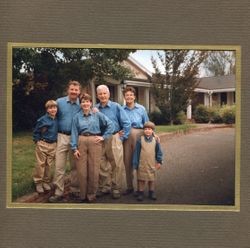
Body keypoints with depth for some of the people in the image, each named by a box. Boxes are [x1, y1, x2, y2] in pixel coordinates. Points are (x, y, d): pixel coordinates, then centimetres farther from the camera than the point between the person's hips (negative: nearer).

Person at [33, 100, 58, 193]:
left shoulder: (57, 120, 2)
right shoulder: (42, 120, -11)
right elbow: (36, 132, -3)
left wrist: (56, 140, 10)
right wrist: (38, 141, -6)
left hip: (53, 145, 4)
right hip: (42, 145, -4)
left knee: (49, 165, 10)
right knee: (40, 164, 2)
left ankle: (46, 182, 22)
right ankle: (38, 183, 12)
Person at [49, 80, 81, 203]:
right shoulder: (59, 102, 1)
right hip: (62, 137, 0)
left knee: (75, 166, 11)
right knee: (59, 166, -3)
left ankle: (75, 189, 23)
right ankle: (58, 192, 4)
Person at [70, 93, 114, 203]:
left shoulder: (97, 115, 7)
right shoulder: (77, 117, 10)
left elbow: (110, 125, 3)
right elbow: (74, 133, 5)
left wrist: (103, 136, -3)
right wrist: (74, 148, -2)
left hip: (95, 142, -1)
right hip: (81, 142, 1)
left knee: (93, 170, 0)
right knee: (81, 170, 1)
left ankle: (91, 195, 13)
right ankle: (83, 195, 14)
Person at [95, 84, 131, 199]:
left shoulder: (116, 107, -1)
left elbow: (126, 123, -2)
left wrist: (122, 137, -4)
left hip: (114, 139, -3)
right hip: (99, 140, 3)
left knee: (117, 165, -1)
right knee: (102, 166, 9)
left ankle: (116, 188, 11)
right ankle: (104, 187, 23)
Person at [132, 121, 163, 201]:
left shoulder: (155, 140, -1)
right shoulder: (140, 140, -6)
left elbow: (159, 152, 7)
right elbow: (136, 152, -4)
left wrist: (159, 161, 4)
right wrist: (135, 164, -5)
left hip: (152, 164, 2)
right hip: (142, 164, -1)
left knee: (151, 178, 12)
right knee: (141, 178, 7)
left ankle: (151, 192, 25)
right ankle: (141, 192, 18)